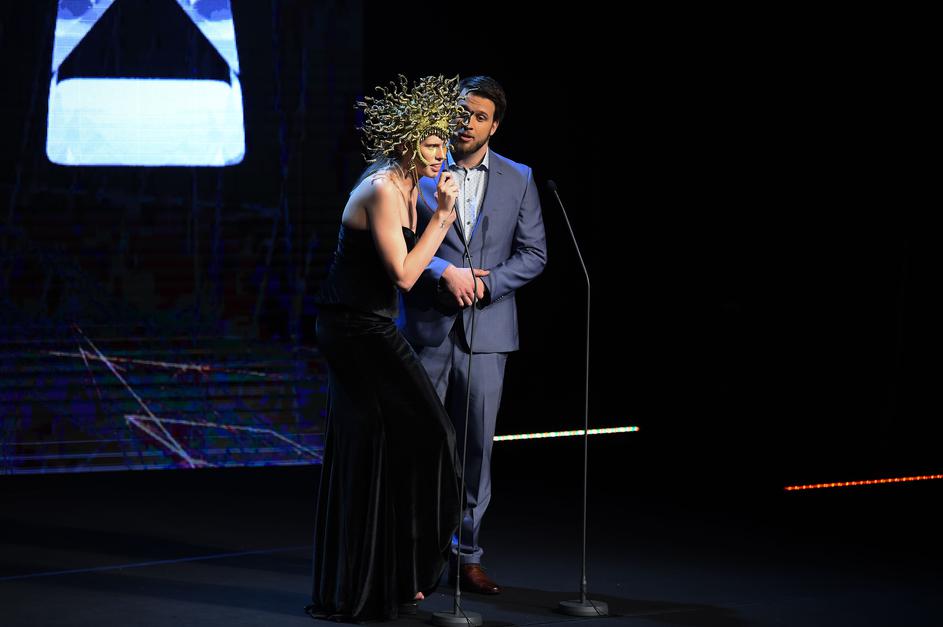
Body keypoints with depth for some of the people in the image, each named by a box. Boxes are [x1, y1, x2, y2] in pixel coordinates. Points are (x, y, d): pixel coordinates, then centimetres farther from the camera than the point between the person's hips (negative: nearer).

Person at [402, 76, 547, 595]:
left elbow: (533, 254, 5)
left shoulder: (518, 180, 7)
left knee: (476, 445, 4)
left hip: (486, 331, 1)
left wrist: (484, 283, -9)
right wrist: (445, 273, -18)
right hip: (427, 328, -1)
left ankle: (466, 555, 12)